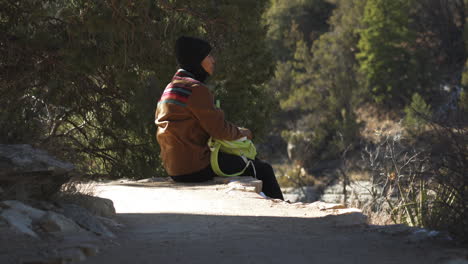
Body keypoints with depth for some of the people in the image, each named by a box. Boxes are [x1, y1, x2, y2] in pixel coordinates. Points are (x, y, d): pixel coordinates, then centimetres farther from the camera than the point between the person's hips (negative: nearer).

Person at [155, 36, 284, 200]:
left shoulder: (171, 88, 14)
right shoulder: (196, 89, -17)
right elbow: (220, 130, -17)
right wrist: (241, 132, 4)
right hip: (197, 168, -10)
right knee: (263, 170, 2)